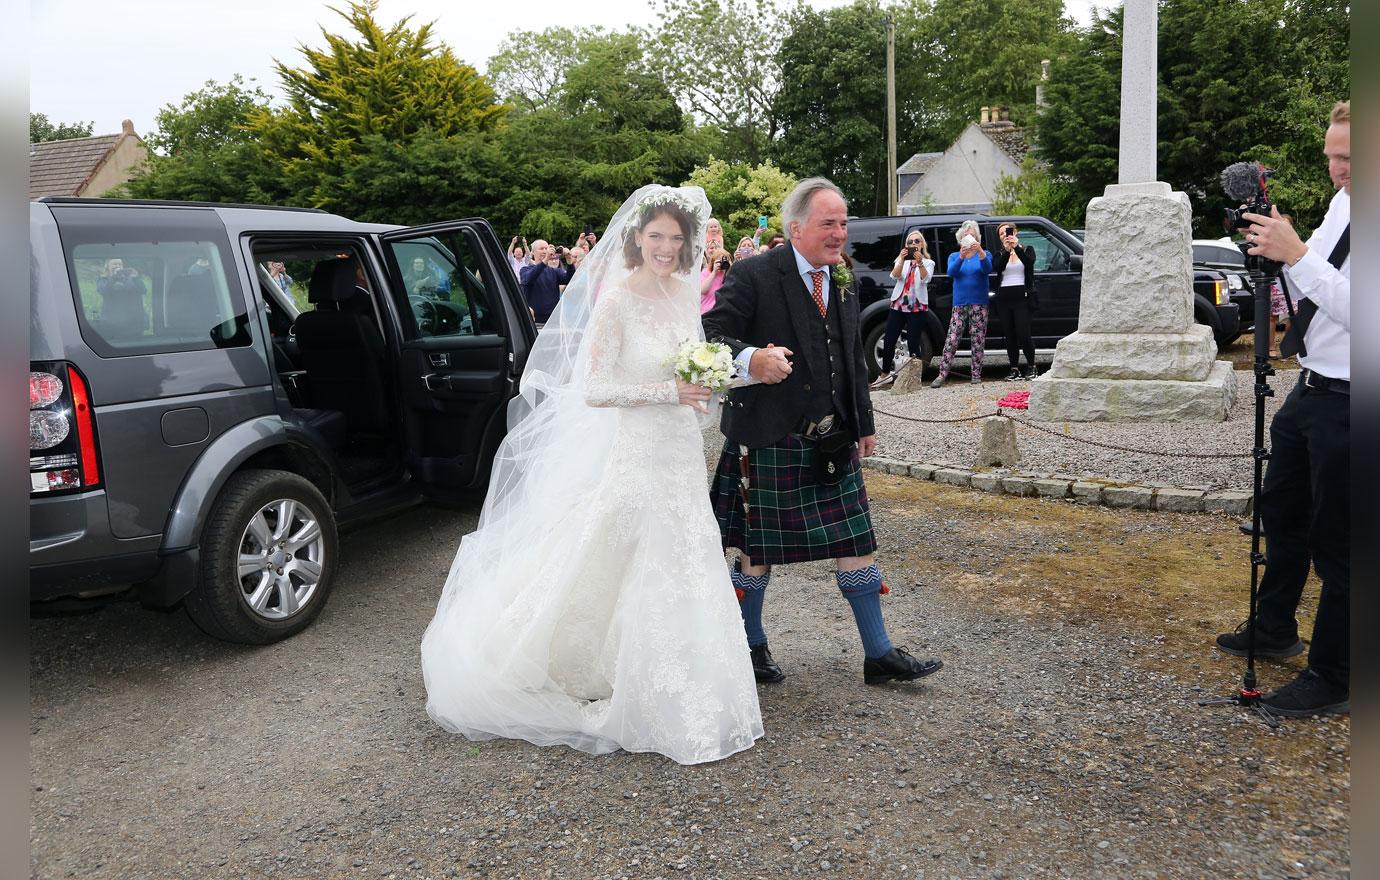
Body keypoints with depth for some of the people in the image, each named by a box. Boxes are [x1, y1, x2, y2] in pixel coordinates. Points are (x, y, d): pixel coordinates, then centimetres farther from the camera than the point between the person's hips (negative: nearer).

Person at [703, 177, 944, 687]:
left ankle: (878, 654, 19)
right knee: (759, 548, 8)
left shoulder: (842, 283, 11)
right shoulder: (754, 277, -11)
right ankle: (751, 645, 29)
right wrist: (751, 359, -38)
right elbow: (711, 335, -18)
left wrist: (864, 424, 19)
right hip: (770, 439, -6)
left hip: (833, 441, 6)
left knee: (857, 543, 8)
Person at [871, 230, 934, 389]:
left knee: (913, 343, -6)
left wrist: (920, 262, -31)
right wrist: (902, 259, -25)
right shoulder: (902, 261, 15)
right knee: (888, 340, -1)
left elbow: (925, 278, -13)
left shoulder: (928, 263, 9)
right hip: (898, 304, 2)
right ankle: (885, 374, 9)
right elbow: (896, 275, -7)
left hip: (917, 307, -2)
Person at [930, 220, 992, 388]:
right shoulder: (954, 256, 10)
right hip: (959, 303, 1)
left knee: (977, 340, 0)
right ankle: (942, 375, -7)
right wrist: (961, 256, -28)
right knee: (951, 339, -7)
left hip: (979, 304, 0)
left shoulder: (984, 254, 7)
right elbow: (951, 273, -10)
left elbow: (987, 268, -15)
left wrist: (980, 251, -32)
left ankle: (976, 374, 7)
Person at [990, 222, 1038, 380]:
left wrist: (1017, 247, -23)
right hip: (1003, 298, 3)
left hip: (1021, 297, -3)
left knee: (1023, 334, -12)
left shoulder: (1026, 250, 11)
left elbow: (1030, 262, -12)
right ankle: (1014, 369, 6)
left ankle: (1031, 367, 3)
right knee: (1010, 336, 1)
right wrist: (1007, 250, -21)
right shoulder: (1000, 255, 15)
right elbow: (997, 268, -8)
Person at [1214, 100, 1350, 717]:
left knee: (1336, 546, 2)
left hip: (1345, 404, -9)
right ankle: (1274, 630, 43)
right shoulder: (1342, 203, 6)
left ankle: (1332, 680, 19)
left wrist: (1296, 254, -29)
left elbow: (1356, 310, -29)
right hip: (1311, 388, 9)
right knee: (1281, 510, 22)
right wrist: (1277, 249, -4)